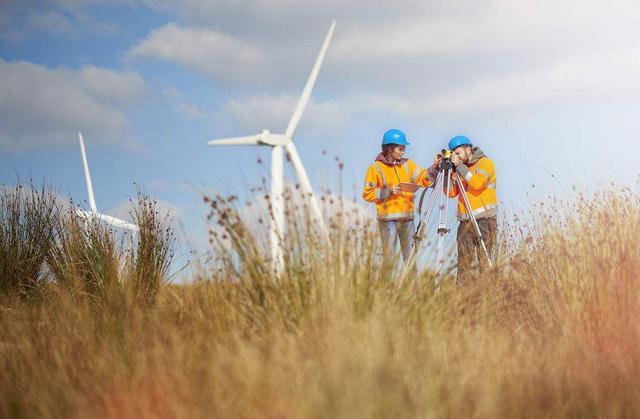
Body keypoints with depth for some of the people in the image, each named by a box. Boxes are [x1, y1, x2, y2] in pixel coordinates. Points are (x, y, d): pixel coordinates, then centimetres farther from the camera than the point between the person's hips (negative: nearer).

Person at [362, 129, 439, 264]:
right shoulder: (376, 168, -2)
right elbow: (367, 194, -4)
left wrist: (435, 168, -8)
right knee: (389, 255, -5)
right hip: (388, 218, -4)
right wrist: (388, 191, -14)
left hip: (407, 217, 4)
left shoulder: (407, 164, 12)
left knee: (410, 255, 4)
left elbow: (424, 179, 8)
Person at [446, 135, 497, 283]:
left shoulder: (485, 163, 0)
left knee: (484, 261, -10)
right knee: (464, 261, 1)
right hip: (465, 221, 6)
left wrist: (460, 166, -13)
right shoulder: (459, 168, 17)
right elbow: (451, 192, 10)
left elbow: (478, 183, -17)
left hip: (484, 219, -5)